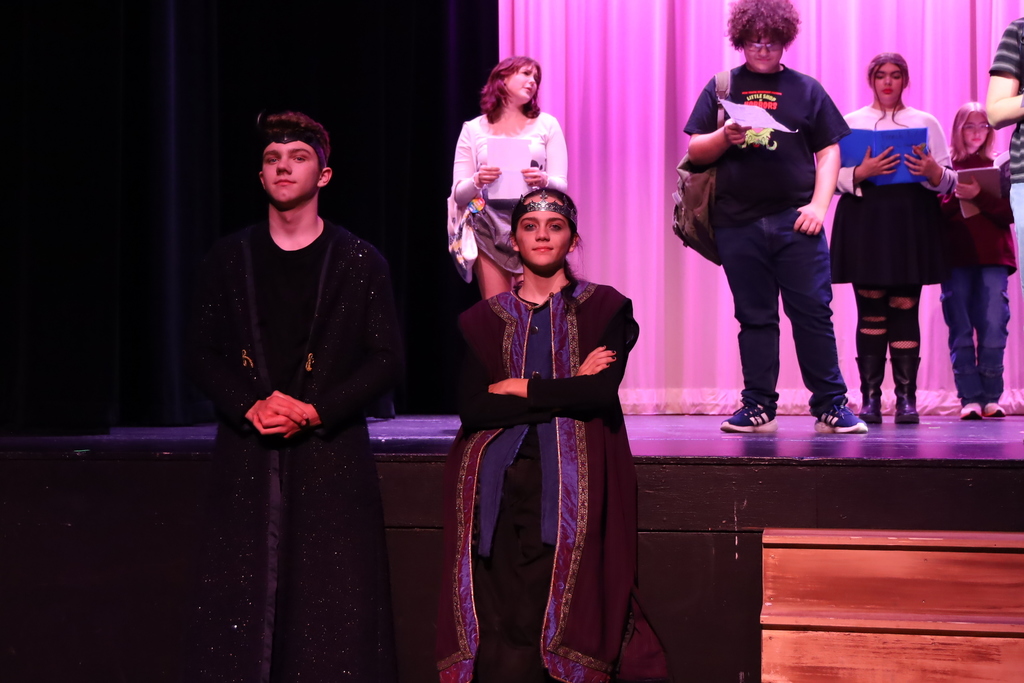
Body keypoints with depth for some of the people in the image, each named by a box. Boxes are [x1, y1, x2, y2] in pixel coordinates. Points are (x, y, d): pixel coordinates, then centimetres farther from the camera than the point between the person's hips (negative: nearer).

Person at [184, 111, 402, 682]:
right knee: (242, 599, 0)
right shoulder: (229, 260, 12)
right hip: (249, 452, 2)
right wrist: (251, 407, -10)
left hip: (332, 452, -2)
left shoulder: (360, 262, 5)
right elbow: (203, 355, 9)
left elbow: (387, 361, 0)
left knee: (334, 600, -3)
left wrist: (313, 411, -12)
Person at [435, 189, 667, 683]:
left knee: (545, 620, -14)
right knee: (496, 631, -11)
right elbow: (471, 408, 1)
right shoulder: (484, 319, 16)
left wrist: (519, 389, 0)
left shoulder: (604, 308, 11)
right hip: (497, 478, 2)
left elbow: (601, 392, -6)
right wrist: (566, 391, -5)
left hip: (569, 475, -1)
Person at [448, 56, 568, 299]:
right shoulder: (473, 129, 8)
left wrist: (543, 180, -17)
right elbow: (459, 194, 5)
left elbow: (561, 185, 4)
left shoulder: (546, 124, 9)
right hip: (489, 228, 0)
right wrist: (478, 181, -16)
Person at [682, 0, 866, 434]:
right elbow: (695, 152, 8)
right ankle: (759, 407, 11)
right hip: (738, 223, 1)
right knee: (754, 317, 6)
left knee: (813, 312, -3)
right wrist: (724, 137, -12)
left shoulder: (805, 89, 10)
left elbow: (829, 151, 8)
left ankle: (831, 405, 4)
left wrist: (819, 204, -5)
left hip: (795, 219, -1)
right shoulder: (722, 88, 11)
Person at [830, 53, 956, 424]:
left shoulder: (926, 122, 14)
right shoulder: (850, 122, 11)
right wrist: (862, 172, -15)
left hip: (911, 223, 0)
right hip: (865, 222, 0)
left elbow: (949, 181, 9)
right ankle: (870, 397, 1)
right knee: (871, 311, -3)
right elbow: (833, 177, 3)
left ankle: (906, 397, -2)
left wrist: (933, 171, -13)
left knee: (905, 307, -4)